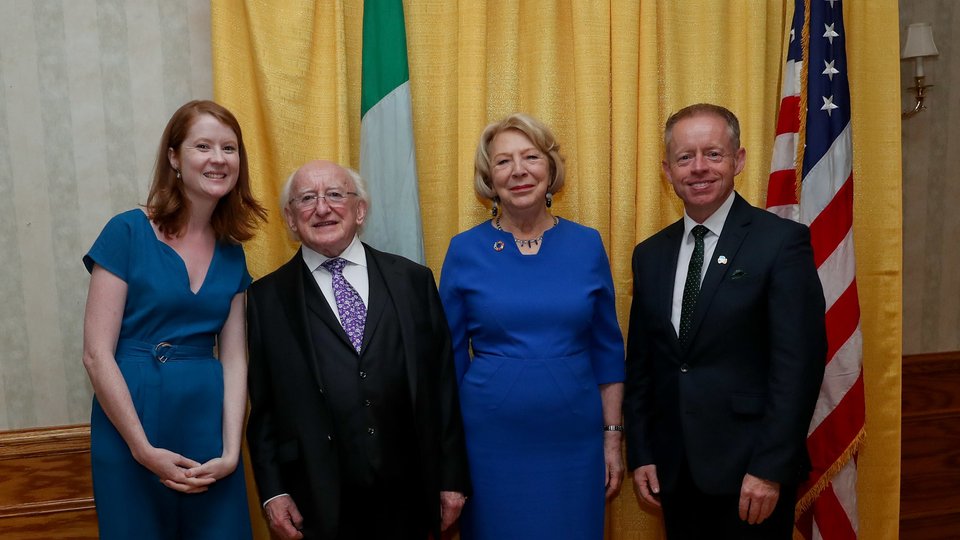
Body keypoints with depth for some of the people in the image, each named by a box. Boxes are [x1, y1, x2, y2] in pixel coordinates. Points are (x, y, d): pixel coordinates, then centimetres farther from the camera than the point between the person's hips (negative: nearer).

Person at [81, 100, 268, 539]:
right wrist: (144, 449, -12)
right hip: (130, 425, -4)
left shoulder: (231, 253, 7)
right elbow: (97, 354, -9)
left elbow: (233, 358, 4)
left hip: (209, 424, 4)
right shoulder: (127, 232, -7)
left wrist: (230, 452, -7)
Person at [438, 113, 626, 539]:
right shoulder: (465, 250, -3)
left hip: (574, 439, 1)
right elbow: (450, 356, 1)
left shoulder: (587, 245, 0)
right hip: (491, 440, -1)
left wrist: (613, 436, 4)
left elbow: (607, 350, 5)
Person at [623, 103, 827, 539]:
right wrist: (640, 453, 5)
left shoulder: (783, 241, -8)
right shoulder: (650, 254, 6)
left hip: (751, 473, -4)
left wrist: (771, 468, -15)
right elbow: (640, 363, 9)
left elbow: (799, 362, -12)